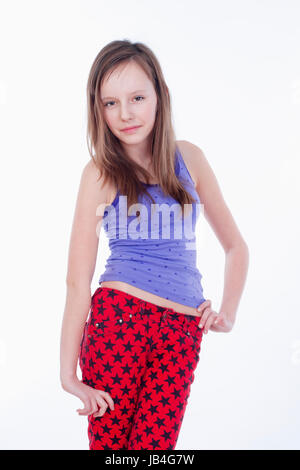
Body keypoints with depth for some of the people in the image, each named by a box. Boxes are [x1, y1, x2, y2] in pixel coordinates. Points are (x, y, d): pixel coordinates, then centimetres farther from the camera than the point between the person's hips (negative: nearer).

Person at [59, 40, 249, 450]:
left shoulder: (189, 158, 8)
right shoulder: (102, 172, -2)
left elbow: (236, 245, 16)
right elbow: (78, 279, -5)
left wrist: (229, 311, 2)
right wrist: (68, 372, -8)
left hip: (184, 329, 3)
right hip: (118, 318, -2)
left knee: (154, 444, -3)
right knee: (108, 443, 2)